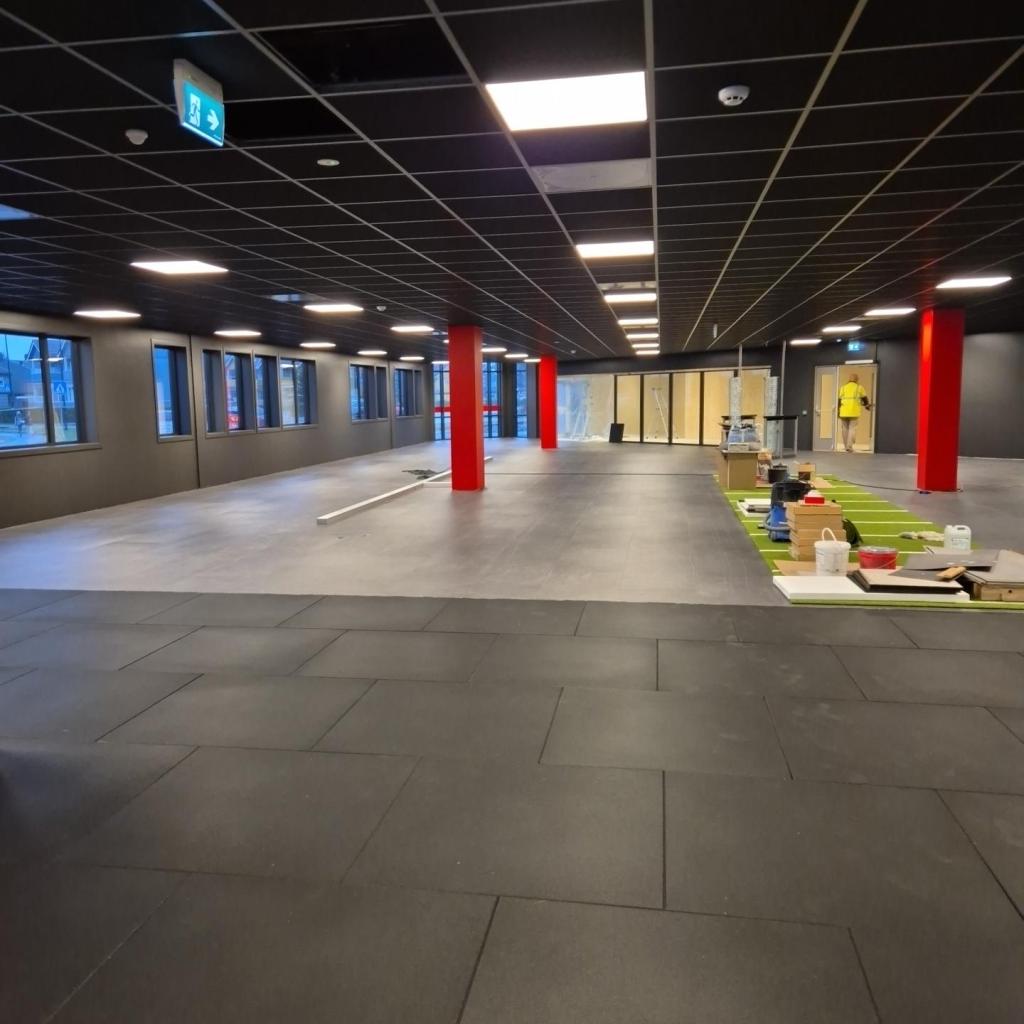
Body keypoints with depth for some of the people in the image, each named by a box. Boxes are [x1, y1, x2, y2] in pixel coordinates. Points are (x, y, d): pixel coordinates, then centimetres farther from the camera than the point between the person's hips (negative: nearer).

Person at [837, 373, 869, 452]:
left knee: (845, 429, 10)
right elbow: (864, 398, 9)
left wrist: (838, 411, 13)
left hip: (844, 411, 3)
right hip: (854, 412, -3)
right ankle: (849, 446, -11)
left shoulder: (843, 387, 12)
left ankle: (846, 446, 14)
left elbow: (839, 400, 9)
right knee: (852, 428, -1)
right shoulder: (859, 387, 5)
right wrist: (867, 406, 26)